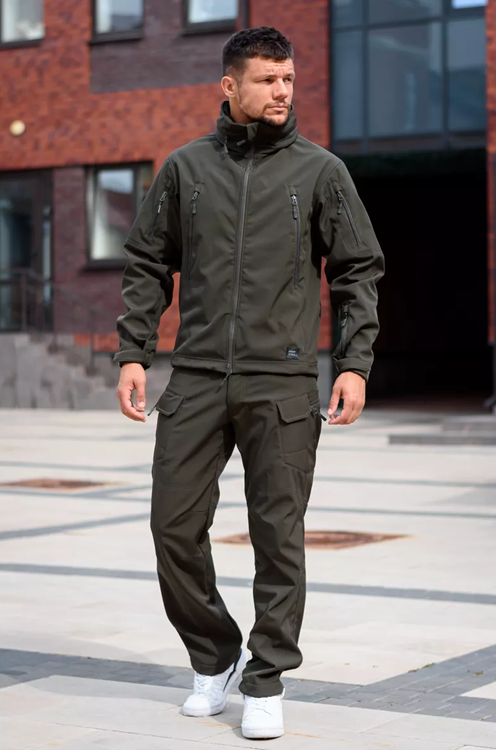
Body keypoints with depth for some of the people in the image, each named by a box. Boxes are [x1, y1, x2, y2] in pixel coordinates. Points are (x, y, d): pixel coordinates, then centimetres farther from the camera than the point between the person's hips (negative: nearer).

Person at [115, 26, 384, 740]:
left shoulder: (319, 169, 5)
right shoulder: (185, 167, 9)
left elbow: (360, 271, 6)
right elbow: (147, 266, 13)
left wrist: (355, 362, -4)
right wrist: (133, 353, 3)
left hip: (282, 385, -2)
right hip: (196, 382, 2)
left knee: (279, 537, 0)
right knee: (175, 527, 1)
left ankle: (266, 681, 13)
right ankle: (214, 660, 22)